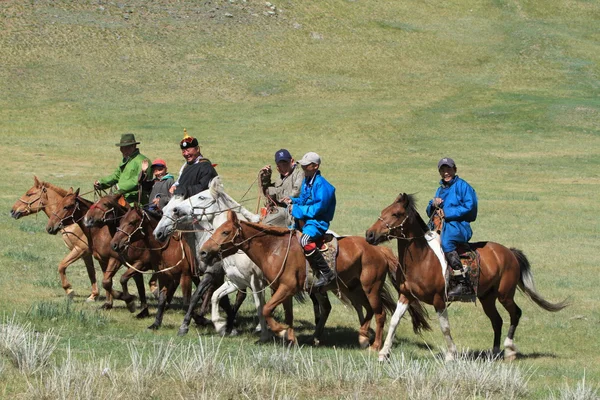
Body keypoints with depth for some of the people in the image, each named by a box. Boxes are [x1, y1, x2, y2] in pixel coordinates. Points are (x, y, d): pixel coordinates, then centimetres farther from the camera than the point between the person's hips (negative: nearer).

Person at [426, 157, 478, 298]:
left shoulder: (462, 186, 0)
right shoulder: (440, 189, 24)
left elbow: (469, 206, -12)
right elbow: (430, 212, 26)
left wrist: (447, 213, -15)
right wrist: (433, 204, 2)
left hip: (459, 226, -9)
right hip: (441, 226, 9)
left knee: (446, 241, -38)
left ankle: (463, 283, -38)